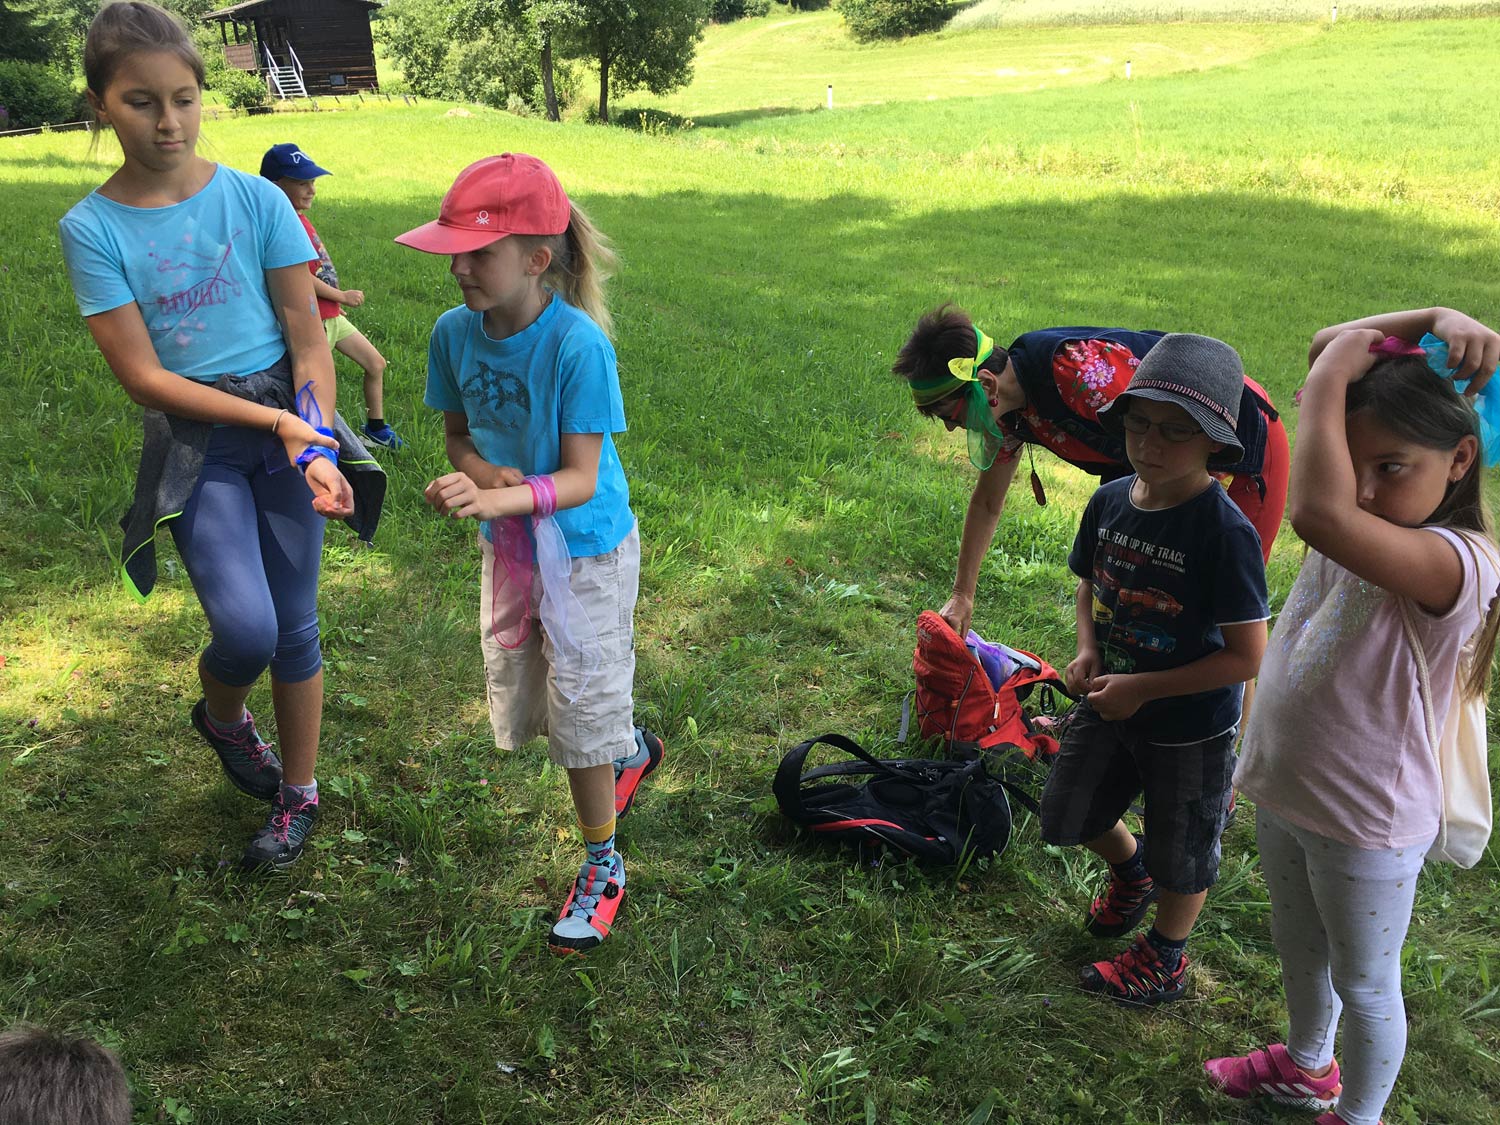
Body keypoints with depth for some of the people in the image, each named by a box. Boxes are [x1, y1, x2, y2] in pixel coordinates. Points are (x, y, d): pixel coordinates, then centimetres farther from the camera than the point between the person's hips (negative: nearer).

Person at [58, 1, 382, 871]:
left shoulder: (257, 200, -4)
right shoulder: (92, 228, -5)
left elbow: (307, 337, -3)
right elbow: (142, 375, -8)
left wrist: (316, 443, -17)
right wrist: (272, 419, -15)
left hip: (289, 421, 1)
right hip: (194, 442, -1)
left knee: (294, 625, 6)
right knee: (247, 629, -14)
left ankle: (299, 795, 27)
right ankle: (222, 715, 24)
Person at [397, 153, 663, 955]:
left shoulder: (578, 346, -27)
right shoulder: (455, 333, -10)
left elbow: (580, 479, -25)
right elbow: (458, 435, 3)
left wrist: (503, 498, -43)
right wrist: (483, 474, -19)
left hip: (586, 550, -6)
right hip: (507, 547, 6)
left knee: (579, 712, 4)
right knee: (518, 708, 19)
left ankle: (602, 866, 27)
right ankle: (632, 751, 49)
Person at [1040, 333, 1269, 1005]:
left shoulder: (1226, 533, -28)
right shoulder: (1111, 501, -8)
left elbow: (1246, 657, -25)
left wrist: (1142, 688, -25)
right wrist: (1088, 651, -9)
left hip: (1190, 728, -6)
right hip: (1111, 705, 6)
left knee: (1181, 854, 17)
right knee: (1067, 815, 21)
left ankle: (1163, 960, 43)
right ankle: (1130, 869, 53)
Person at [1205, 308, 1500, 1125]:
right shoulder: (1372, 522, -8)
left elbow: (1318, 513, -51)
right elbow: (1332, 352, -5)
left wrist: (1333, 378, -39)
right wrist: (1434, 320, -19)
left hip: (1365, 826, -7)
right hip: (1281, 792, 8)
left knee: (1363, 984, 18)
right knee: (1298, 951, 30)